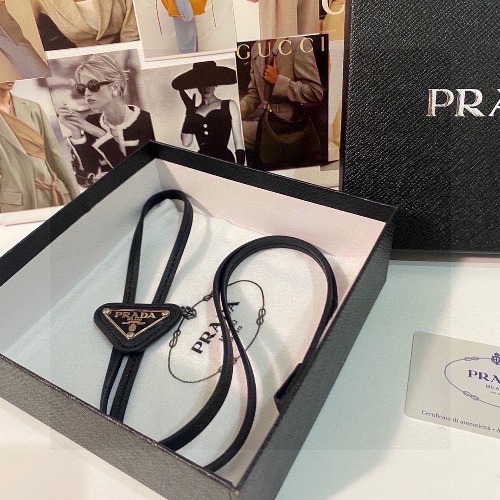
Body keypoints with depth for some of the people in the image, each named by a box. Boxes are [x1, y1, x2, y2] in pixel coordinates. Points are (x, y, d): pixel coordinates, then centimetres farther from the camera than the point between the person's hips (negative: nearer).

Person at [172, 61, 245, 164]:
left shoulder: (229, 106, 9)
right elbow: (186, 143, 1)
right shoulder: (194, 111, 14)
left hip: (224, 159, -2)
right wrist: (189, 111, 6)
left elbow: (238, 142, 6)